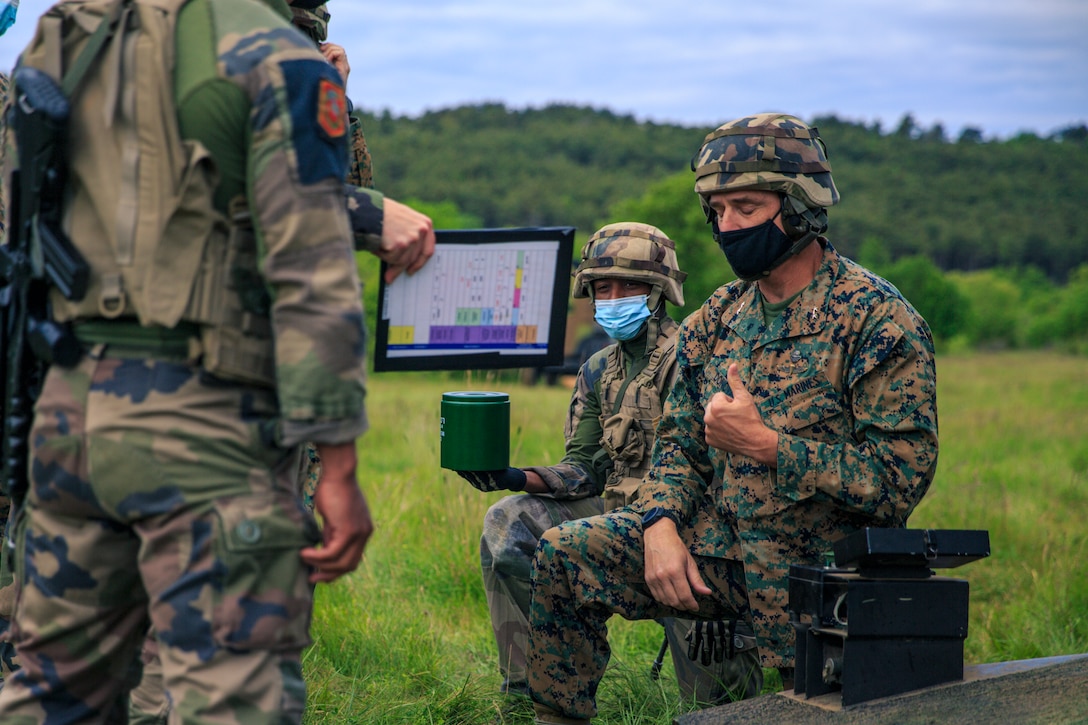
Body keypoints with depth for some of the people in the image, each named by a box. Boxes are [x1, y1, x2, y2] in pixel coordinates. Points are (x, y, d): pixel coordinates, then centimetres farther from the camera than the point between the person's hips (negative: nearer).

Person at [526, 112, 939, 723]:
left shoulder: (878, 319, -15)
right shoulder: (718, 317, 7)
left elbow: (901, 479, -20)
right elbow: (680, 442, 12)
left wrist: (765, 444, -22)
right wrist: (661, 525, -9)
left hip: (812, 573, -6)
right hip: (714, 541, 6)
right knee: (562, 556, -5)